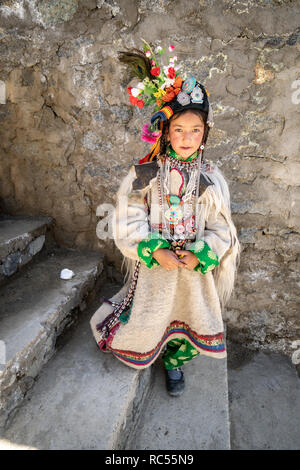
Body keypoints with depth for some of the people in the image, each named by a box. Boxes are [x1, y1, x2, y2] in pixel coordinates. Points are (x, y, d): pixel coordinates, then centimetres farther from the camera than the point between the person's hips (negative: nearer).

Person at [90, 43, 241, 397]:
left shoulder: (211, 178, -4)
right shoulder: (145, 174, -9)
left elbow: (221, 229, -2)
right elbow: (128, 223, -9)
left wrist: (199, 255, -18)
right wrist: (156, 252, -21)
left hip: (194, 267, 2)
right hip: (153, 265, -1)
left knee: (188, 320, 16)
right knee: (148, 321, 11)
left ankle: (174, 362, 46)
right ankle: (140, 352, 47)